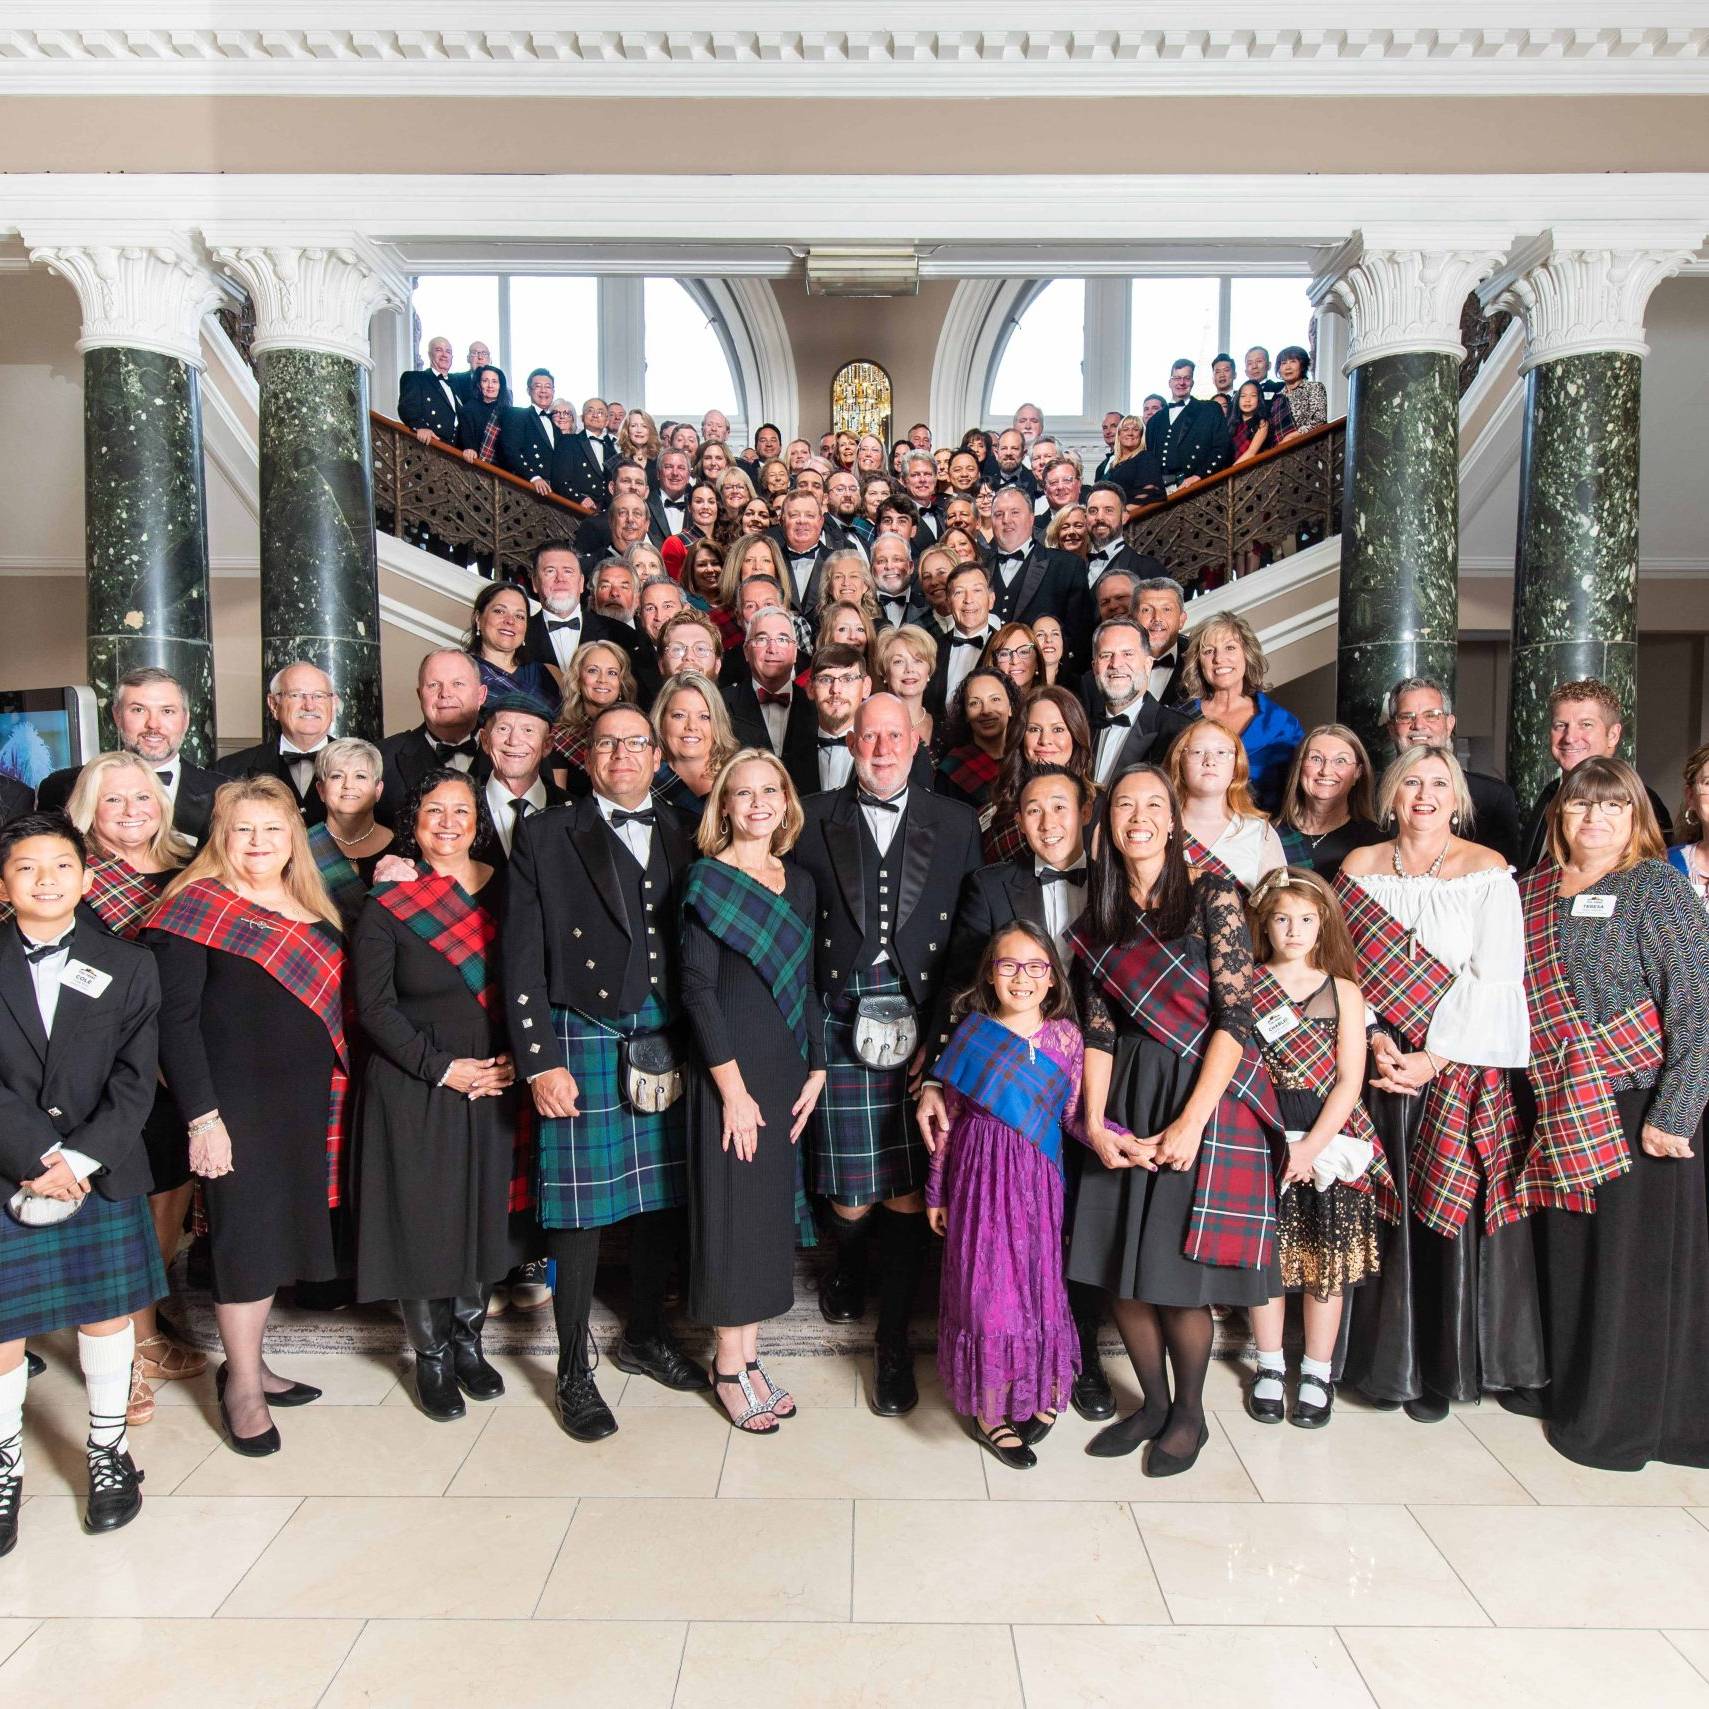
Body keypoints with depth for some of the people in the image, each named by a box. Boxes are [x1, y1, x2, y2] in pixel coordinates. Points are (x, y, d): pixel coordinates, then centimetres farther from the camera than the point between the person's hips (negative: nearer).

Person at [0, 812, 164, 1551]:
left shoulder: (127, 965, 2)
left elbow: (135, 1081, -4)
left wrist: (79, 1159, -14)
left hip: (104, 1176, 1)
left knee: (108, 1312, 12)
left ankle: (107, 1448, 31)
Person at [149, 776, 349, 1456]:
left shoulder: (311, 909, 11)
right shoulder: (197, 908, -9)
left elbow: (333, 999, 15)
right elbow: (174, 1019, -12)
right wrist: (201, 1117, -16)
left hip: (305, 1104, 6)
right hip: (237, 1106, -6)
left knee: (279, 1229, 15)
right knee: (245, 1234, 2)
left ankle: (249, 1362, 32)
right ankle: (242, 1387, 19)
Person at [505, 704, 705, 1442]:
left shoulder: (682, 837, 10)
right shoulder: (546, 835, 1)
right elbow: (522, 958, -3)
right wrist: (538, 1061, -8)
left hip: (668, 1041, 3)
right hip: (581, 1040, -3)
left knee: (661, 1197, 13)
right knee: (579, 1209, 3)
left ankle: (645, 1334, 34)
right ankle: (573, 1369, 19)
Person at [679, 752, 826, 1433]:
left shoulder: (799, 884, 10)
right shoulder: (707, 881, -8)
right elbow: (698, 987, -12)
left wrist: (816, 1069, 6)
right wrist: (732, 1088, -15)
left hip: (788, 1069, 6)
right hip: (730, 1070, -6)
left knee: (774, 1210, 12)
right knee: (732, 1209, 2)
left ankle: (749, 1356, 27)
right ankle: (729, 1369, 18)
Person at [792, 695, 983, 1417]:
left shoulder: (957, 823, 8)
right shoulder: (815, 821, 6)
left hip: (925, 1025, 1)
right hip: (842, 1023, 0)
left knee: (910, 1192, 2)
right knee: (852, 1194, 4)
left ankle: (893, 1343, 21)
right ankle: (845, 1271, 40)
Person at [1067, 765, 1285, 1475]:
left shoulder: (1211, 898, -6)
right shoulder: (1095, 927, 8)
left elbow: (1235, 1016, -11)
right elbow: (1098, 1031, 5)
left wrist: (1190, 1122, -16)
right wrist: (1095, 1123, -9)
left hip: (1207, 1095, -4)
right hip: (1128, 1099, 4)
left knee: (1177, 1271, -1)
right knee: (1119, 1269, 6)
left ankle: (1188, 1414, 24)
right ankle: (1152, 1403, 29)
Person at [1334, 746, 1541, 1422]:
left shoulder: (1487, 871, -2)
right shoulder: (1359, 868, 6)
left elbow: (1495, 980, -8)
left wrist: (1435, 1058, -14)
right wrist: (1374, 1040, -10)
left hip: (1461, 1070, -2)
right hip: (1380, 1064, 2)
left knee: (1450, 1213, 1)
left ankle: (1444, 1365, 17)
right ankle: (1384, 1360, 20)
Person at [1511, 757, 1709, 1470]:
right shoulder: (1533, 888, 9)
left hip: (1641, 1102, -5)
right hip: (1562, 1109, 5)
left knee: (1636, 1261, 4)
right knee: (1565, 1253, 15)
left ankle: (1625, 1419, 20)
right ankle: (1565, 1386, 33)